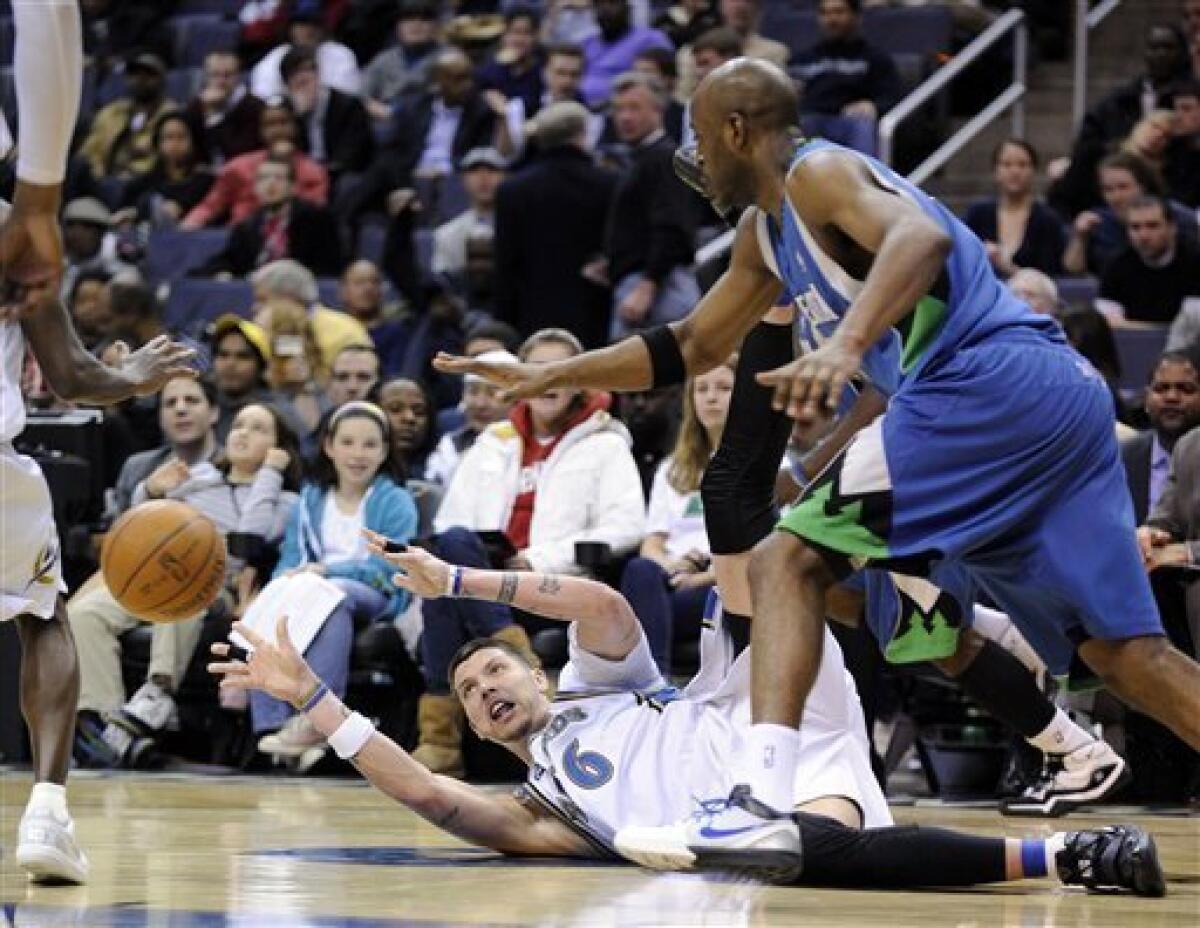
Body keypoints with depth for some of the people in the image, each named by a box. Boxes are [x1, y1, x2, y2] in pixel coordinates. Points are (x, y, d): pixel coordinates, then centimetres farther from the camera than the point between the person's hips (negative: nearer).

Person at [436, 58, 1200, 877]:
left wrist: (846, 343, -37)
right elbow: (691, 348, 38)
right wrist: (549, 376, 36)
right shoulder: (766, 230, 27)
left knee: (790, 560, -8)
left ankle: (764, 802, -22)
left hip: (987, 381, -10)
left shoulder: (820, 172, -1)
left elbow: (925, 236, -23)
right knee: (1121, 649, 8)